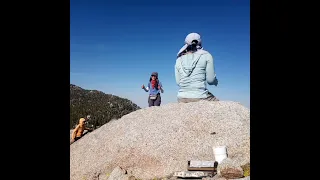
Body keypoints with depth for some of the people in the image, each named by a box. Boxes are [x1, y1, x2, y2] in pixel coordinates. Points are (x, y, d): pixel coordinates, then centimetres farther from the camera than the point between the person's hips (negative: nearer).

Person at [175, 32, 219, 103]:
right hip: (199, 97, -3)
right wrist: (216, 82, 18)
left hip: (182, 98, 4)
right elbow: (210, 80, -4)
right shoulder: (206, 55, -1)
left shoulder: (179, 59, 8)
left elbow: (178, 82, 10)